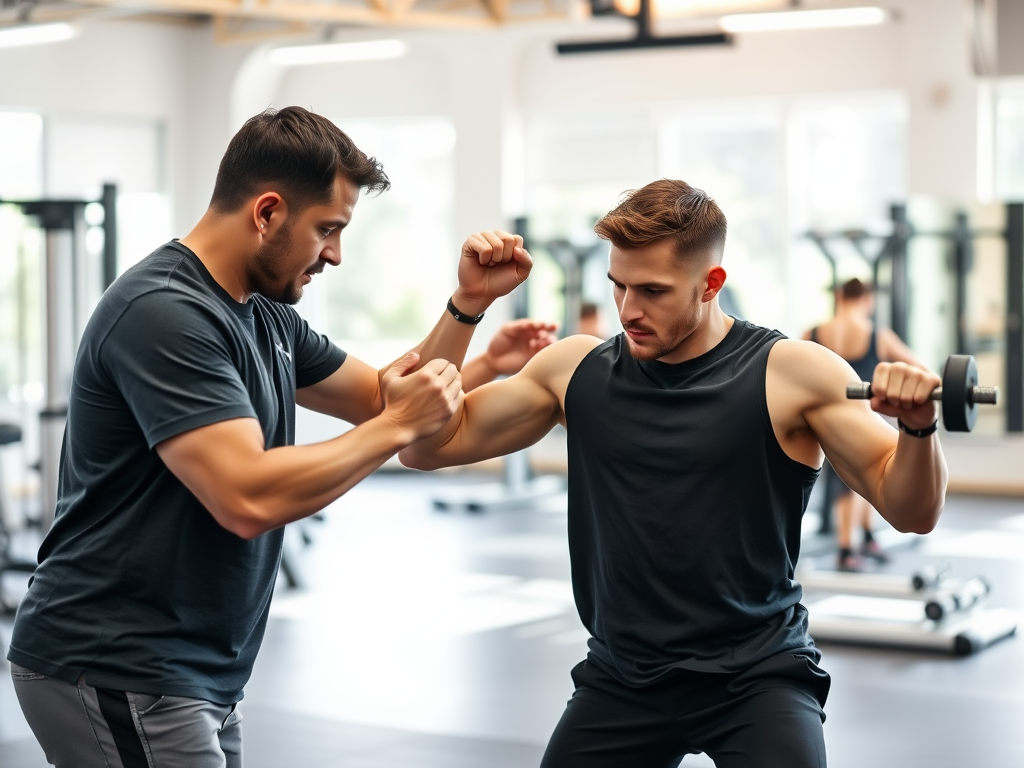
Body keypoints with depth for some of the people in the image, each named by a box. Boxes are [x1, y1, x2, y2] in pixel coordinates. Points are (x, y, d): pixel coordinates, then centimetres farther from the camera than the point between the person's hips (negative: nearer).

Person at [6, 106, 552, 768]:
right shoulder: (165, 314, -20)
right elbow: (249, 499, -29)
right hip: (115, 677, -9)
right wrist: (399, 426, -18)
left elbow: (382, 399, 21)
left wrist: (470, 304, 7)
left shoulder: (266, 316, 11)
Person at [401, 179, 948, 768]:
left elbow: (911, 511, -7)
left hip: (755, 680, -3)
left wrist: (917, 426, -28)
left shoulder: (790, 375, -8)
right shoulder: (577, 370, 2)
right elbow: (425, 447, 6)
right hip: (621, 681, 4)